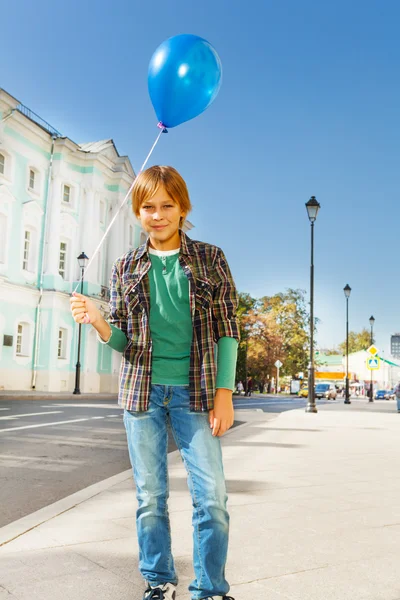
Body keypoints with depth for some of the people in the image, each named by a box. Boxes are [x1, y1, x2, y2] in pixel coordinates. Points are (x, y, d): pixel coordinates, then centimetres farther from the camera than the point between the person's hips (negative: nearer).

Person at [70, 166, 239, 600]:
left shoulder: (209, 258, 3)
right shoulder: (125, 267, 8)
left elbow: (226, 330, 1)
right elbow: (121, 340, 7)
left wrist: (224, 393, -6)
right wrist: (97, 322, -16)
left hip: (194, 389, -1)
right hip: (142, 389, 2)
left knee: (211, 494, -4)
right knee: (150, 495, 9)